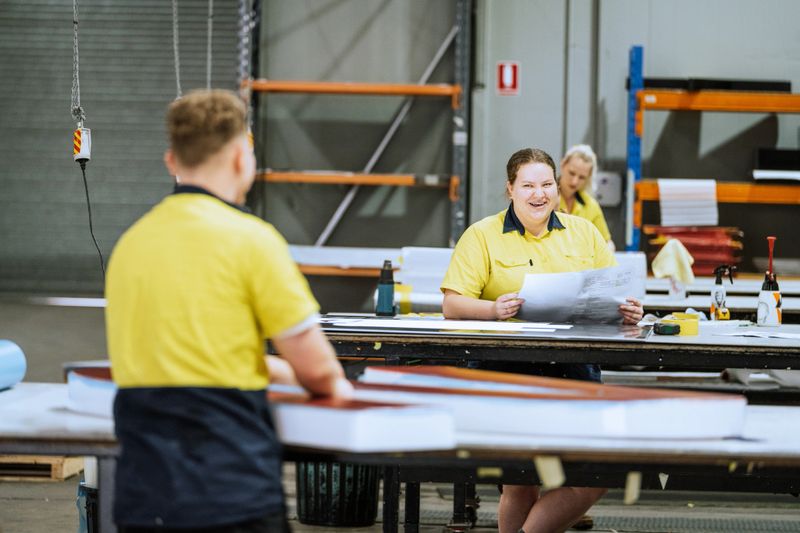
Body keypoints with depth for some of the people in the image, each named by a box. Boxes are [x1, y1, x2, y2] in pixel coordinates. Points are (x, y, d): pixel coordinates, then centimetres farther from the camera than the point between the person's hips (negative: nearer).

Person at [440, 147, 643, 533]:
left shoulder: (583, 232, 16)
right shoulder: (482, 236, 5)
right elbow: (452, 304, -3)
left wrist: (628, 311, -7)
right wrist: (494, 308, -22)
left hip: (575, 367, 3)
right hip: (509, 367, -3)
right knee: (522, 481, -10)